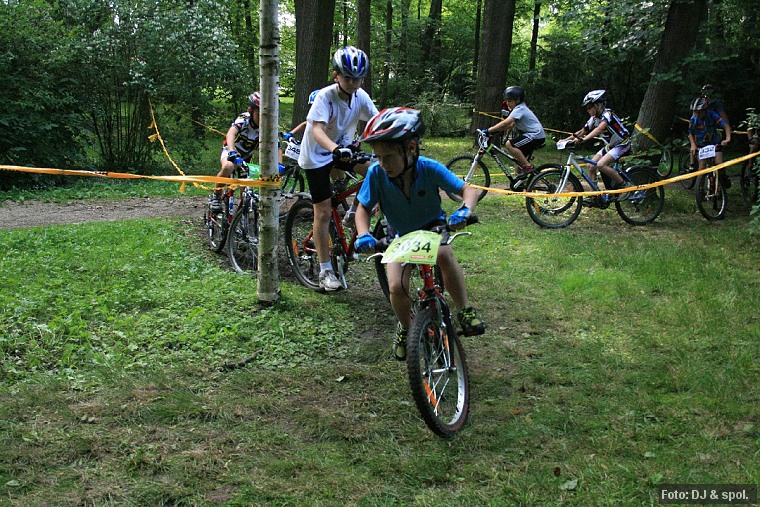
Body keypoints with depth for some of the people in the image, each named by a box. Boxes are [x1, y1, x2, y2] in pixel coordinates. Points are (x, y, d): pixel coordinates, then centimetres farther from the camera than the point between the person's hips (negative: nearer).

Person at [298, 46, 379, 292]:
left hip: (343, 148, 5)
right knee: (323, 212, -3)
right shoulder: (325, 96, -25)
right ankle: (325, 271, 7)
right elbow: (317, 130, -38)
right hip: (317, 155, -5)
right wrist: (335, 149, -56)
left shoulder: (360, 96, -10)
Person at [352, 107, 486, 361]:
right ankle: (405, 328, 14)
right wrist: (363, 234, -31)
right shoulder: (376, 173, -23)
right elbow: (364, 207, -12)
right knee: (397, 288, -20)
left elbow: (468, 189, -24)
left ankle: (464, 310, -17)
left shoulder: (430, 168, -26)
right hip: (401, 236, 2)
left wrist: (465, 210, -47)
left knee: (444, 254, -37)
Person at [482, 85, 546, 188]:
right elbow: (511, 126, 14)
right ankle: (519, 183, 20)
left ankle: (528, 167, -16)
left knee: (509, 144, -21)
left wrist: (489, 130, -29)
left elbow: (506, 123, -28)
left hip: (536, 136, -11)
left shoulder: (519, 109, -16)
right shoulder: (518, 109, 16)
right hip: (533, 135, 11)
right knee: (518, 157, 14)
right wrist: (495, 130, 2)